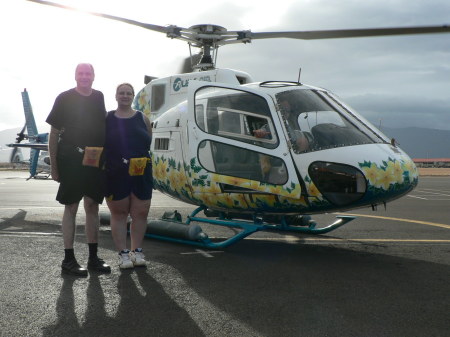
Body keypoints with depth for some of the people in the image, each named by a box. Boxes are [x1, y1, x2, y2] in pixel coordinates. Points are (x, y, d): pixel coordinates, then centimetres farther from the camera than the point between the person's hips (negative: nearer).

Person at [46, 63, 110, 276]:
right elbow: (54, 133, -2)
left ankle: (93, 257, 17)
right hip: (71, 159, -4)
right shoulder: (65, 98, -3)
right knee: (71, 206, 0)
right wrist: (54, 166, -6)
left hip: (95, 160, 5)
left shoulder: (98, 97, 11)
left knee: (92, 205, 8)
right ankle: (68, 259, 9)